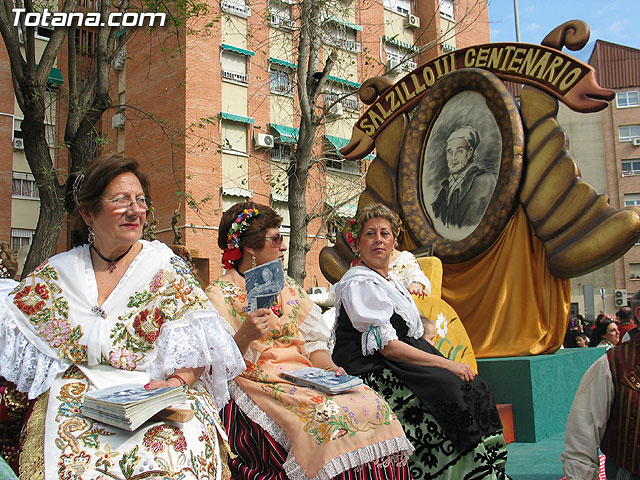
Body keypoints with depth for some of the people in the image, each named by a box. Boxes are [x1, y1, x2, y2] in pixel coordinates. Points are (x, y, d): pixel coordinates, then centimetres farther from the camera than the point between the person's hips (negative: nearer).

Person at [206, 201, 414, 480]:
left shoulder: (288, 288, 19)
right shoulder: (220, 295, 0)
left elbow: (313, 343, 16)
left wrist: (331, 369, -4)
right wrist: (244, 337, -28)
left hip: (303, 374, 6)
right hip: (257, 386, -6)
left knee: (370, 403, -19)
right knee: (326, 416, -31)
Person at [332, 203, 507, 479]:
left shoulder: (392, 280, 18)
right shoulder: (359, 284, -10)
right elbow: (386, 345, -17)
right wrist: (445, 363, -17)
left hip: (403, 364, 8)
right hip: (371, 371, -8)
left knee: (473, 387, -9)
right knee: (453, 392, -23)